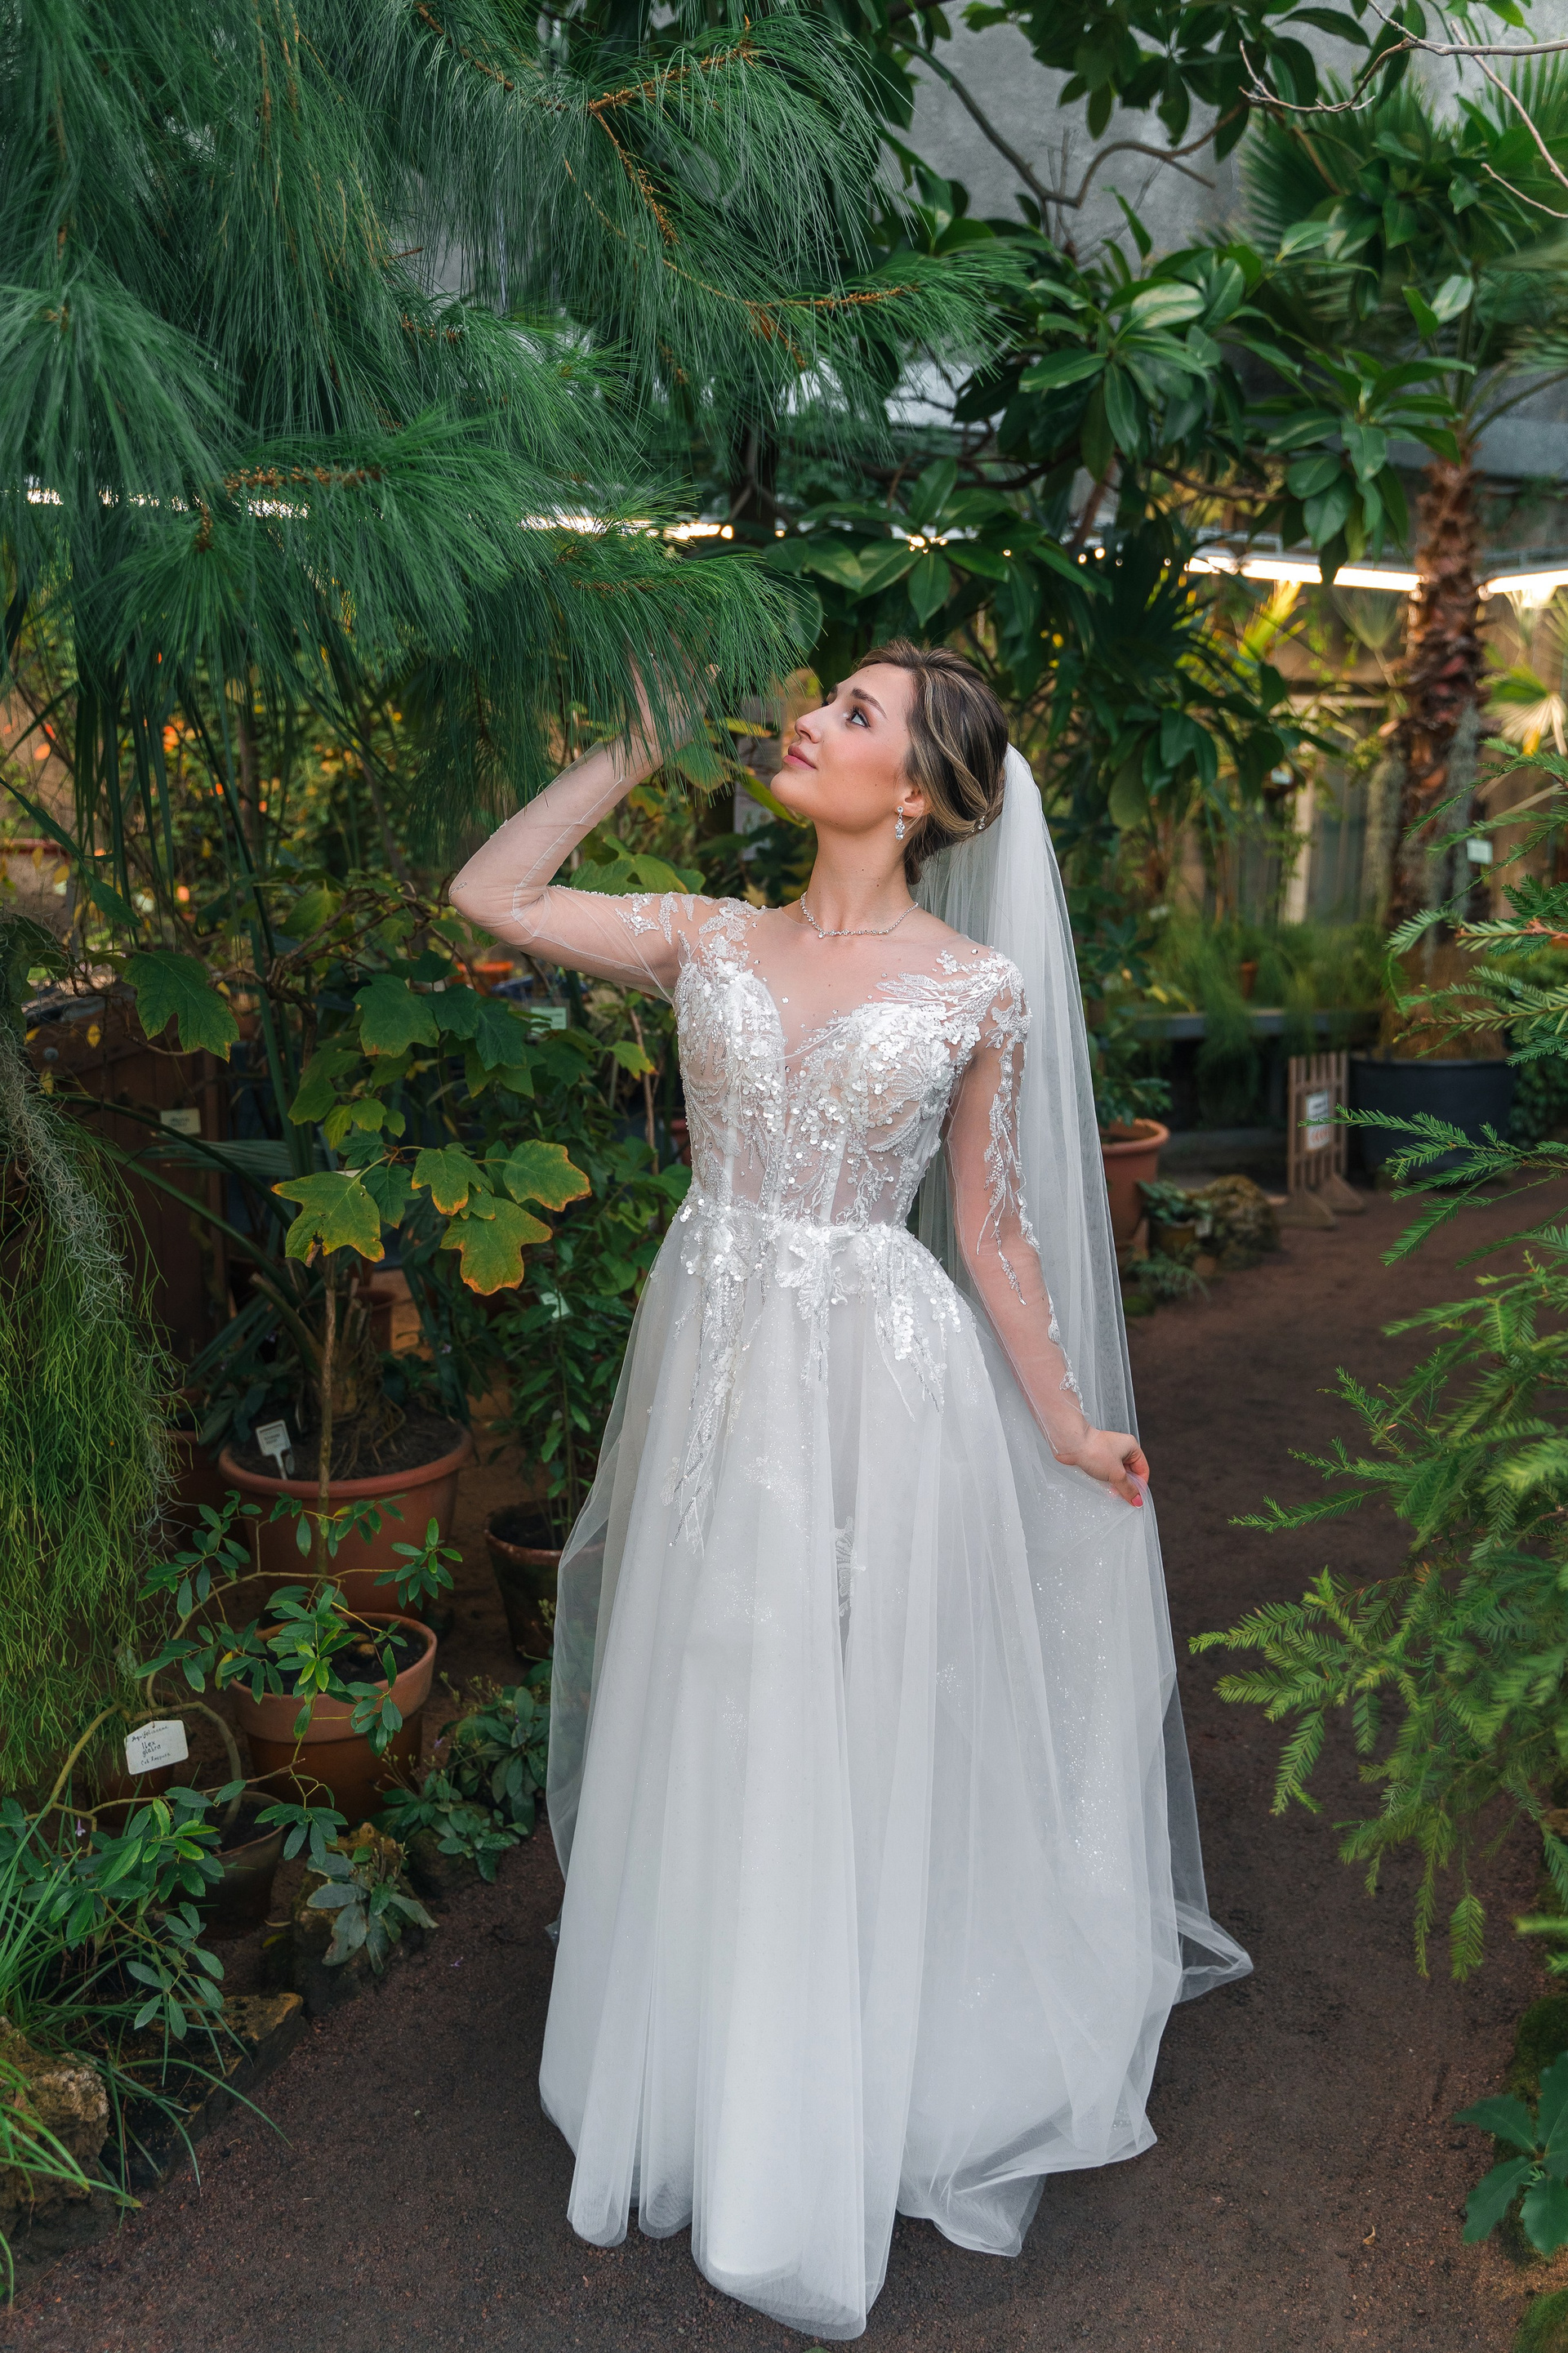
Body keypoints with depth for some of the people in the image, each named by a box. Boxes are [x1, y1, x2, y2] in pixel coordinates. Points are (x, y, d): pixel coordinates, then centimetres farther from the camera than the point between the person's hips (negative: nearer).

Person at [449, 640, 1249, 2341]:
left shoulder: (979, 986, -3)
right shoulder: (710, 942, 4)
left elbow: (989, 1229, 3)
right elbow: (493, 892, 3)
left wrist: (1069, 1422, 5)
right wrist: (642, 749, 7)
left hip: (883, 1381, -2)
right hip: (713, 1369, 3)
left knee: (863, 1753, 9)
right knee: (716, 1745, 14)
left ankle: (846, 2122, 34)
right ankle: (717, 2097, 38)